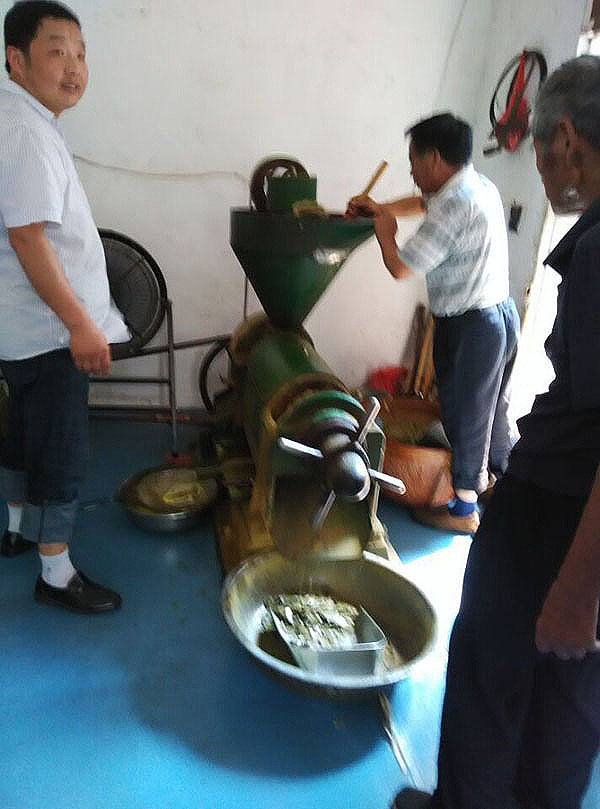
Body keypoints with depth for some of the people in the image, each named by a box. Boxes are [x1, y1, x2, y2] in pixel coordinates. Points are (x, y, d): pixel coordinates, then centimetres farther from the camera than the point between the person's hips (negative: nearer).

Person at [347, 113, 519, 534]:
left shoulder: (457, 204, -22)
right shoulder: (479, 185, 8)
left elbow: (400, 267, -22)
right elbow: (424, 202, 27)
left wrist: (384, 229, -4)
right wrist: (382, 208, 19)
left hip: (470, 327, -9)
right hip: (501, 312, 9)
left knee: (465, 415, 3)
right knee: (494, 406, 23)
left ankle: (464, 508, 19)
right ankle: (505, 474, 42)